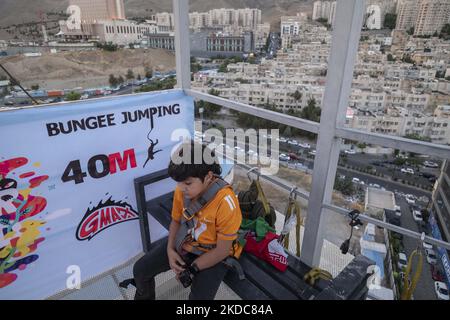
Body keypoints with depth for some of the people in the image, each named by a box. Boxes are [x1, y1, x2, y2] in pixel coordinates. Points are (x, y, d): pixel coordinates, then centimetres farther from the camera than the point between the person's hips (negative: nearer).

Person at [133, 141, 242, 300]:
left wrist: (191, 269, -16)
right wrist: (170, 248, -10)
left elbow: (222, 250, -22)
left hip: (213, 255, -5)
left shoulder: (225, 202, -32)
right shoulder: (182, 190, -15)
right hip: (184, 243, 5)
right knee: (140, 269, 4)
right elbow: (176, 221, 4)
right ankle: (144, 296, 38)